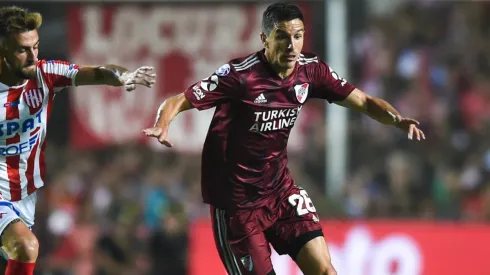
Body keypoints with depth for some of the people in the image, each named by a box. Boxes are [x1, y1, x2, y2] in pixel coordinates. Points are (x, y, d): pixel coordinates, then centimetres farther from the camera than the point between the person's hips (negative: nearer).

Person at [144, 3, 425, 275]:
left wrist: (398, 119, -17)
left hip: (280, 189, 5)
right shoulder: (240, 75, -21)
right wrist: (161, 127, -41)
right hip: (236, 200, -5)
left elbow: (363, 101, 2)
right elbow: (178, 101, -19)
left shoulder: (311, 70, -5)